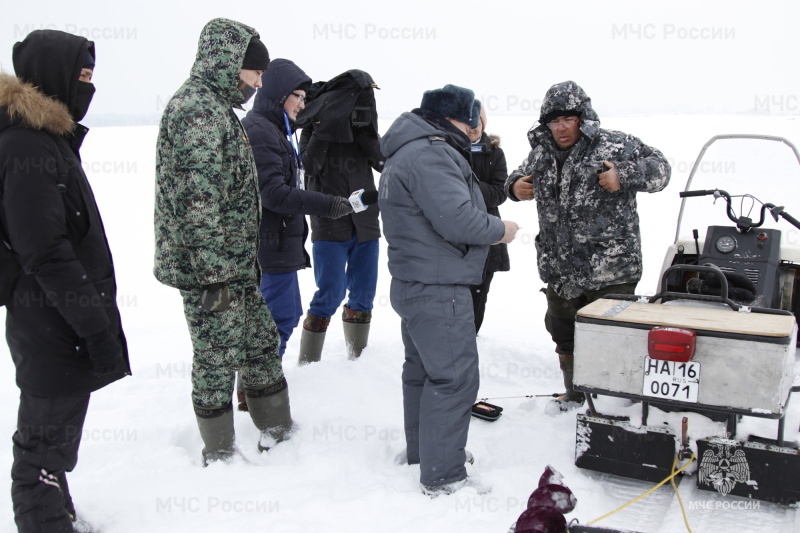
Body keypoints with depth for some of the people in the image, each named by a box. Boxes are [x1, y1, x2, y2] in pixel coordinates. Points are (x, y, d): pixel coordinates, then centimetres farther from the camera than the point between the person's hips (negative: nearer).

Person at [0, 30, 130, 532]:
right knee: (45, 451, 4)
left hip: (56, 327, 10)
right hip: (55, 332, -10)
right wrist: (98, 328, -21)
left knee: (49, 443, 23)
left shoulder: (51, 138, 11)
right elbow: (47, 256, -24)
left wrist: (97, 318, 21)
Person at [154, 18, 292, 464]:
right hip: (212, 269, -10)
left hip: (235, 264, 10)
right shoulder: (197, 109, -16)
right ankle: (220, 456, 19)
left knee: (262, 342, 17)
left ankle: (277, 431, 31)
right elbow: (197, 196, -23)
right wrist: (213, 270, -23)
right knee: (218, 357, 3)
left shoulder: (216, 108, 17)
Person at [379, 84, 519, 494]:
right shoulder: (431, 154, -18)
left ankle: (421, 452, 35)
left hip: (413, 285, 11)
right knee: (454, 379, -5)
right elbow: (458, 219, -27)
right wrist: (500, 230, -10)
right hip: (438, 291, -11)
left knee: (422, 371, 20)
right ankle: (443, 477, 4)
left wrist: (488, 227, 8)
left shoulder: (407, 153, 18)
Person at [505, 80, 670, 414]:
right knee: (563, 333, 19)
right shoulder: (541, 152, 9)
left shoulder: (613, 145, -8)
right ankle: (575, 394, 40)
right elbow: (523, 176, 26)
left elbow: (658, 169, -7)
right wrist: (515, 186, 3)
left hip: (609, 271, -6)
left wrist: (624, 176, -23)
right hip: (558, 270, 7)